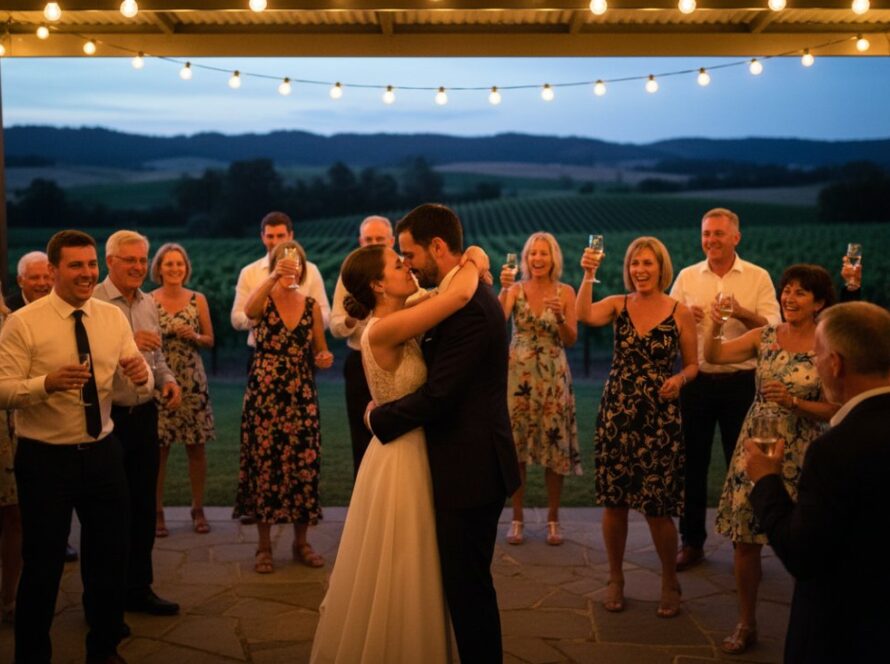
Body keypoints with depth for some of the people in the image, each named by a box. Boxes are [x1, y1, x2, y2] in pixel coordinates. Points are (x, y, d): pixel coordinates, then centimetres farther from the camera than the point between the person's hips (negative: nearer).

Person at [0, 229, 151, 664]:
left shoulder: (113, 317, 2)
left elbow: (140, 390, -1)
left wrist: (141, 376, -25)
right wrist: (47, 383, -33)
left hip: (103, 453, 4)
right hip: (45, 458, -4)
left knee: (110, 557, 15)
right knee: (42, 564, 7)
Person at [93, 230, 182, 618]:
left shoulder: (148, 304, 10)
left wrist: (168, 380, 1)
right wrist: (125, 346, -28)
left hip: (144, 415, 6)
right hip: (106, 418, -6)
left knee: (143, 506, 12)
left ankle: (138, 589, 25)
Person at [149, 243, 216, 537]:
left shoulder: (198, 299, 5)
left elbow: (210, 340, 9)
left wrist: (194, 336, -10)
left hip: (192, 381, 2)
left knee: (196, 446, 4)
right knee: (158, 447, -2)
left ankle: (198, 509, 16)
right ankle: (157, 512, 9)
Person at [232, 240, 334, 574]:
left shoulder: (312, 306, 7)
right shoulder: (264, 300, -1)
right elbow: (248, 310, -27)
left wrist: (325, 358, -7)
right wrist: (274, 277, -39)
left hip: (302, 397, 3)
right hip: (264, 395, -2)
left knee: (304, 466, 3)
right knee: (263, 465, 1)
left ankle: (301, 542, 19)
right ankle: (264, 545, 14)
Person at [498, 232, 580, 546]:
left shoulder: (565, 292, 2)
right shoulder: (516, 289, 1)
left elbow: (571, 340, -1)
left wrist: (560, 316, -17)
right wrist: (504, 289, -28)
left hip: (553, 376, 0)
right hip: (518, 374, 0)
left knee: (555, 446, 2)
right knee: (515, 445, 2)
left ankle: (553, 519, 15)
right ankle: (517, 518, 14)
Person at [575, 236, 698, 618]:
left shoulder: (680, 313, 0)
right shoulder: (618, 305, 3)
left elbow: (692, 365, 7)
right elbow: (584, 315, -17)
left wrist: (680, 379, -13)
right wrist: (588, 276, -25)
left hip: (660, 418, -2)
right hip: (616, 413, 2)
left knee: (657, 507, 0)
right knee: (613, 500, 7)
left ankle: (670, 583, 22)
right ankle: (615, 579, 25)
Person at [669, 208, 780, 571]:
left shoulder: (758, 277, 0)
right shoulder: (687, 276, 6)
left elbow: (774, 328, -7)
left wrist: (743, 314, -25)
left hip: (740, 382, -2)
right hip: (696, 381, 2)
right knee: (693, 462, 8)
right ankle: (692, 541, 20)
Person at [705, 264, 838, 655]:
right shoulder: (764, 337, 4)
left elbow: (834, 410, -6)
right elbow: (713, 356, 3)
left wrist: (793, 401, -20)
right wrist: (715, 327, -14)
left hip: (800, 453, -3)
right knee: (745, 538, 6)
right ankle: (746, 624, 23)